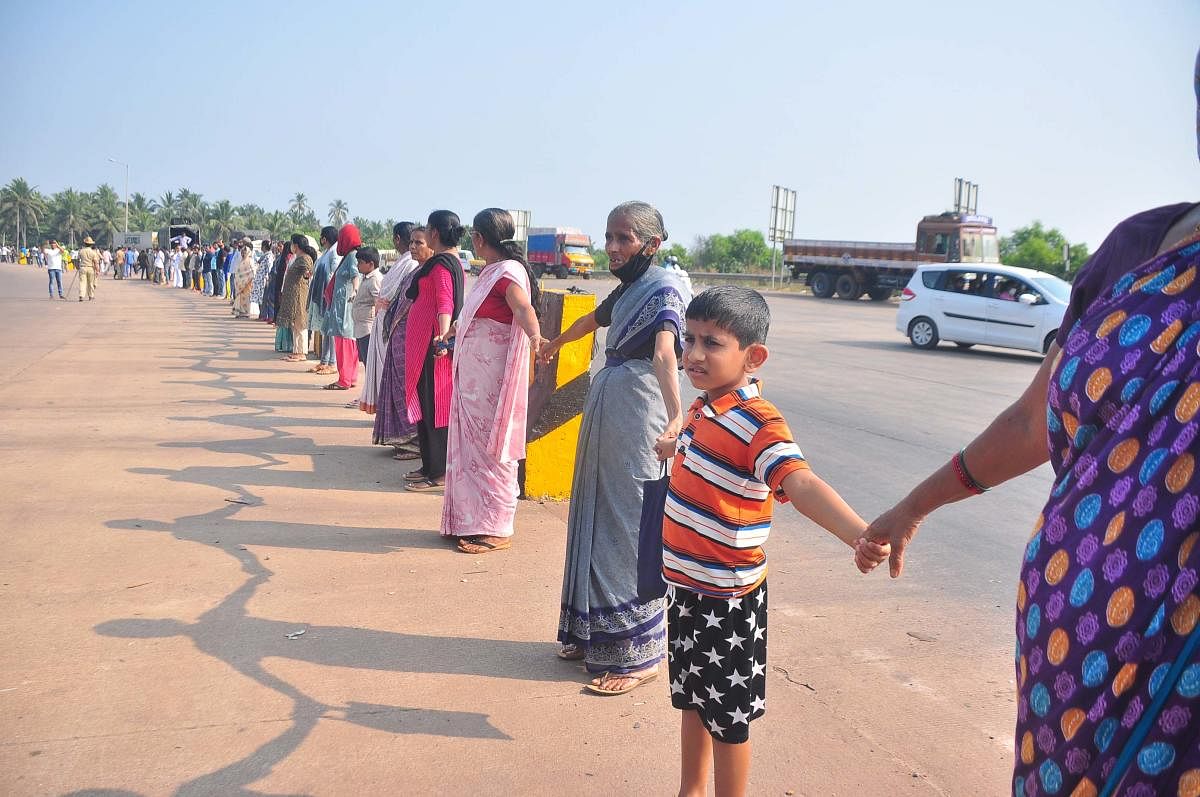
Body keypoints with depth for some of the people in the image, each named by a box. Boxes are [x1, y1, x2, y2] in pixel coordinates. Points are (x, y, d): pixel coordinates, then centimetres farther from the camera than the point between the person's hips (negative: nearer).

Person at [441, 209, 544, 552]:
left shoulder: (509, 271, -17)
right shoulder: (491, 271, 12)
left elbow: (524, 308, -36)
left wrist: (535, 336, -56)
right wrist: (459, 327, 46)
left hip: (493, 378, -10)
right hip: (473, 376, 10)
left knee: (490, 449, -3)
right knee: (471, 446, 13)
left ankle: (496, 530, 7)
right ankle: (471, 521, 24)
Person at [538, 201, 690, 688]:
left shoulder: (664, 289, -14)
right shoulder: (628, 287, 13)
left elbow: (664, 354, -33)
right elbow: (594, 320, 35)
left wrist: (675, 415, -49)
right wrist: (556, 343, 53)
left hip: (637, 414, -9)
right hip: (606, 407, 9)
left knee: (630, 525, -5)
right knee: (598, 517, 15)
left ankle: (639, 653, 6)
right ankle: (594, 633, 29)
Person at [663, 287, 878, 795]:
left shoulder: (759, 423, -25)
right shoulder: (704, 407, 2)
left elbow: (802, 484, -42)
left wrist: (858, 534, -62)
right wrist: (669, 446, 50)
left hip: (727, 599, -8)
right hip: (684, 584, 8)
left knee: (728, 716, 9)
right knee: (691, 698, 23)